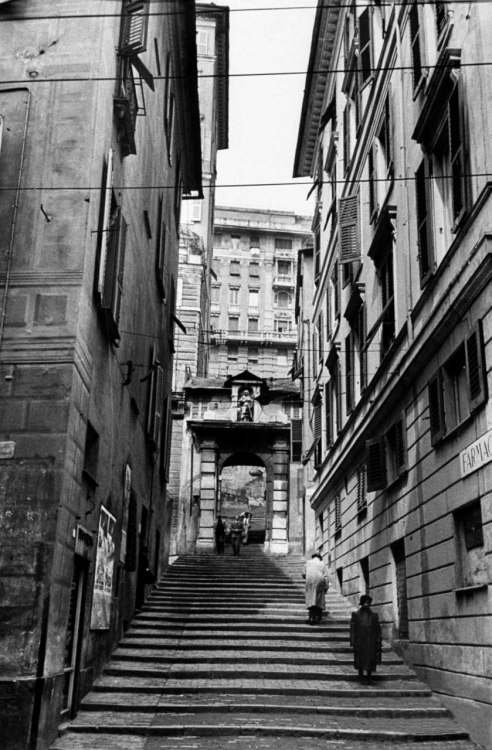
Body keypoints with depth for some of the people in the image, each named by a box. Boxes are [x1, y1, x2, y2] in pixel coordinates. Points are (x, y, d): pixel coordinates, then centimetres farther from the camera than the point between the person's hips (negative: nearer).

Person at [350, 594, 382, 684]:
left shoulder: (374, 615, 8)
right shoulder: (355, 615, 4)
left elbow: (378, 629, 7)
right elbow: (352, 629, 1)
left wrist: (378, 642, -1)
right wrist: (352, 642, -5)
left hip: (371, 642, 1)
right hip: (359, 642, -1)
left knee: (370, 660, -1)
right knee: (360, 659, 2)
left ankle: (368, 678, 9)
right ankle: (360, 673, 26)